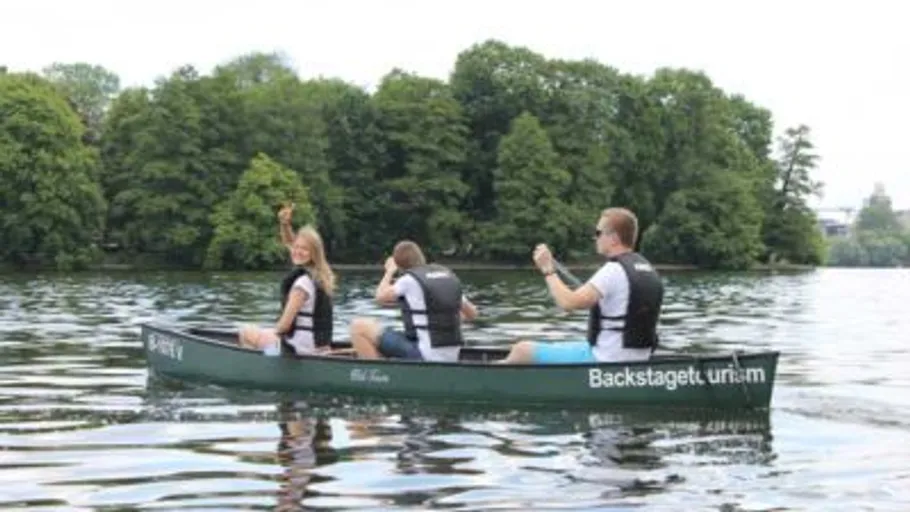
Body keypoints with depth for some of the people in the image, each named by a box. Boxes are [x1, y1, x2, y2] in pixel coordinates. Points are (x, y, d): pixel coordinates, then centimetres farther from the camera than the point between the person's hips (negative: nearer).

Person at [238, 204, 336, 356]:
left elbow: (285, 325, -20)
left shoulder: (303, 282, -21)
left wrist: (275, 331, 1)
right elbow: (290, 243, 13)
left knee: (245, 332, 8)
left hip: (302, 348, -9)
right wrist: (285, 223, -4)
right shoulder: (317, 274, 3)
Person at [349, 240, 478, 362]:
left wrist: (389, 271, 21)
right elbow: (472, 313, 17)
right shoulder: (450, 276, 11)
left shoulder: (409, 279, -7)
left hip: (423, 355, -7)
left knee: (359, 326, -3)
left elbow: (381, 297, 6)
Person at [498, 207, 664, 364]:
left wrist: (548, 269, -13)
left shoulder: (613, 270, -19)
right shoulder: (650, 271, 8)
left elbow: (567, 302, -27)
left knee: (522, 350, 2)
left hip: (604, 360, -10)